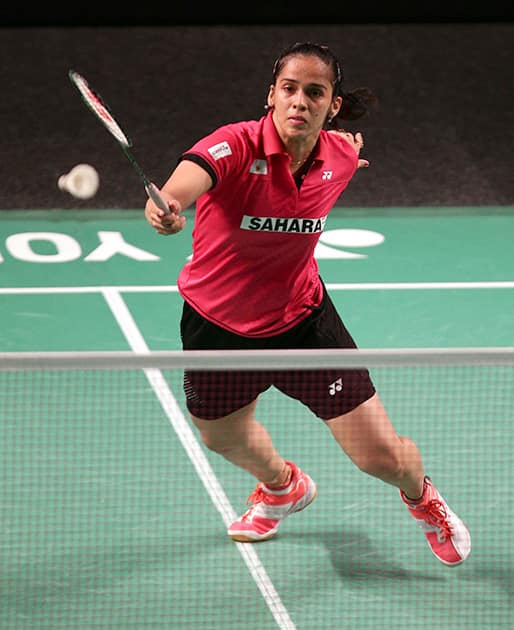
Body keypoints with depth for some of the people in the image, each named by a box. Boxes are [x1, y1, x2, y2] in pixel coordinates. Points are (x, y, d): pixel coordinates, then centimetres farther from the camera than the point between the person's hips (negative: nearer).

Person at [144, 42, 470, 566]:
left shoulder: (339, 156, -14)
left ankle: (420, 495, 35)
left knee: (381, 456, -3)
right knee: (222, 435, 23)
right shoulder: (236, 147, -28)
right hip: (217, 322, -1)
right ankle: (282, 485, 59)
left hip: (301, 318, 1)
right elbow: (190, 175, -54)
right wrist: (166, 206, -69)